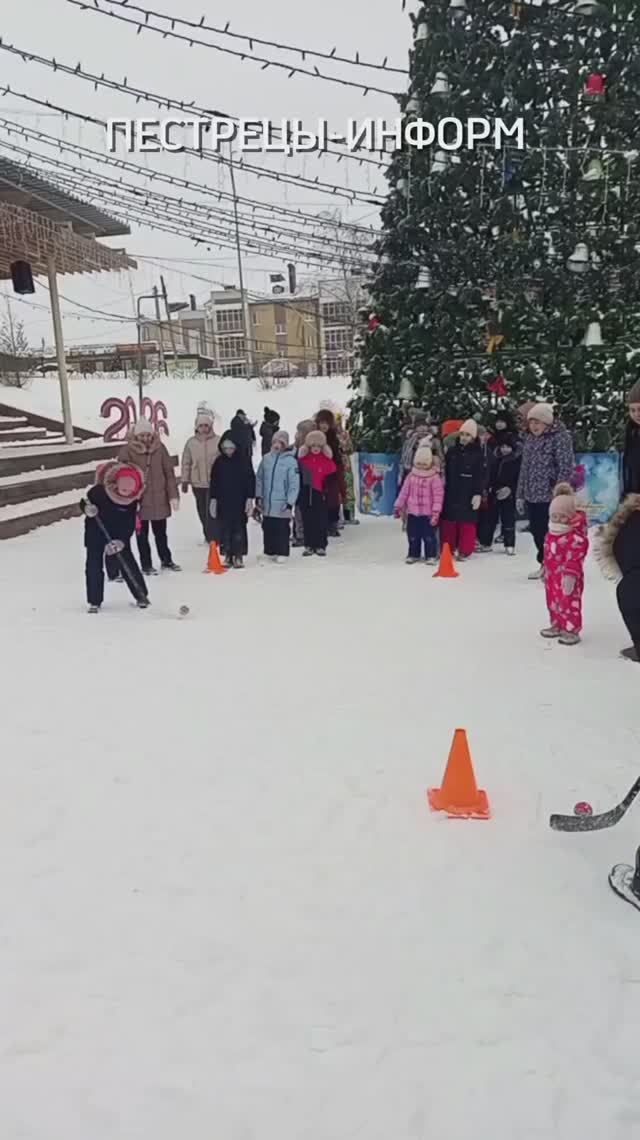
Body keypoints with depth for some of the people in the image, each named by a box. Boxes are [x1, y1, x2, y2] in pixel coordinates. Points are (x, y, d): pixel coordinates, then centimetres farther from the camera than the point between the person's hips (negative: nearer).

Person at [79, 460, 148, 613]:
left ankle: (142, 596, 13)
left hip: (119, 535, 1)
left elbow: (129, 526, -13)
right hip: (96, 532, -1)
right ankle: (94, 602, 7)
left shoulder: (132, 501, -16)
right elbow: (84, 503, -8)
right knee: (94, 565, -5)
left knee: (127, 563, -2)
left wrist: (120, 542, -26)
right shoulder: (99, 491, -24)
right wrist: (87, 508, -31)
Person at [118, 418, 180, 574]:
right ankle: (146, 565, 21)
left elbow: (169, 473, 1)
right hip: (139, 500, -2)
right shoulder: (128, 450, -9)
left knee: (161, 532, 16)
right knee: (142, 534, 8)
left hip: (159, 499, 2)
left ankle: (166, 560, 32)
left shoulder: (160, 448, -2)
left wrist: (173, 495, -2)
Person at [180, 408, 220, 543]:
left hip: (214, 482, -3)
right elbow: (186, 463, 6)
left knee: (211, 511, -10)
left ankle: (212, 537, -3)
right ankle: (208, 535, 31)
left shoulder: (218, 441, -8)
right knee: (202, 511, 14)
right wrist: (184, 481, 6)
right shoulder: (191, 442, 0)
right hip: (197, 483, 4)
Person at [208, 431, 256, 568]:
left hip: (239, 501, -3)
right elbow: (214, 482, 8)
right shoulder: (219, 462, 4)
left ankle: (238, 556, 9)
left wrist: (250, 498, -6)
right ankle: (228, 555, 15)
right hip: (223, 502, 3)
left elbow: (250, 480, -2)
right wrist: (213, 499, 4)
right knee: (224, 529, 5)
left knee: (239, 529, 2)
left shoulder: (243, 460, -4)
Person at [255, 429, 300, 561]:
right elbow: (259, 478, 11)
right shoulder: (266, 458, 5)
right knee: (268, 528, 13)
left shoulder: (291, 461, -9)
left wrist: (290, 502, -14)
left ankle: (282, 553, 11)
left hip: (282, 505, -5)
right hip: (267, 503, 5)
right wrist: (258, 496, 6)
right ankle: (269, 552, 25)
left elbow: (294, 484, -10)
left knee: (282, 530, 0)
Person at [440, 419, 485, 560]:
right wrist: (443, 489, 9)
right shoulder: (452, 450, 8)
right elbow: (446, 472, 11)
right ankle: (447, 549, 17)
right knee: (448, 521, 8)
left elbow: (480, 476, -7)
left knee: (467, 522, -1)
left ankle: (465, 550, 7)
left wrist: (478, 493, -13)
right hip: (451, 492, 4)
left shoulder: (477, 453, -4)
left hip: (468, 494, -4)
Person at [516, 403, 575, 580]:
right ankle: (545, 564, 26)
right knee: (537, 532, 12)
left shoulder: (560, 437, -10)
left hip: (551, 495, -7)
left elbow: (566, 468, -15)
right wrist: (520, 494, 15)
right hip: (532, 495, 7)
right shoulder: (530, 439, 12)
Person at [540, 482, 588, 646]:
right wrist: (545, 570, 21)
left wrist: (570, 575, -25)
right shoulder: (551, 534, 7)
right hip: (552, 575, 9)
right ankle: (557, 625, 32)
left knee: (570, 603, -2)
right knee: (553, 601, 18)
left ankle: (571, 630, 6)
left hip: (567, 577, -9)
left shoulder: (576, 537, -20)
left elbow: (575, 559, -22)